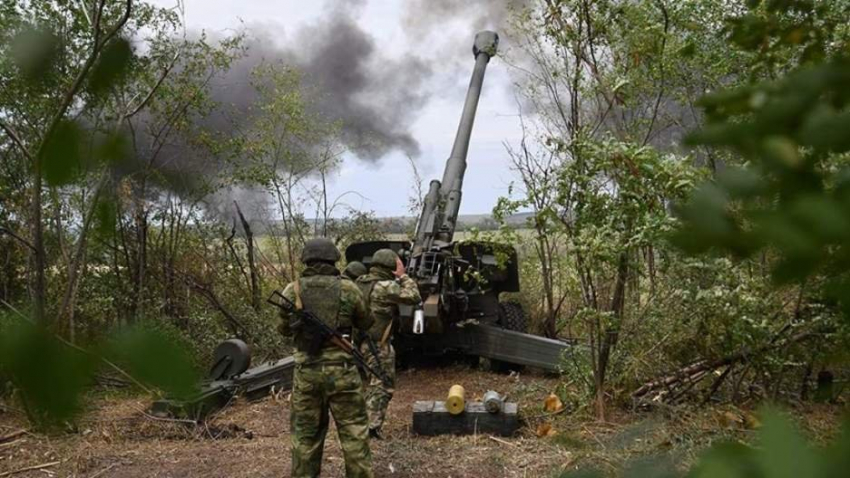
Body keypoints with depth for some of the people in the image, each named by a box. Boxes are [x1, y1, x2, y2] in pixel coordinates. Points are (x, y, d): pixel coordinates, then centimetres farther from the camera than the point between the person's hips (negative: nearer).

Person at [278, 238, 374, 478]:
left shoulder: (292, 291, -2)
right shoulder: (348, 289, -5)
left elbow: (284, 329, 11)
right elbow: (365, 323, 10)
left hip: (306, 372, 2)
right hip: (341, 371, -1)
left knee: (305, 435, 13)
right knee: (354, 433, 8)